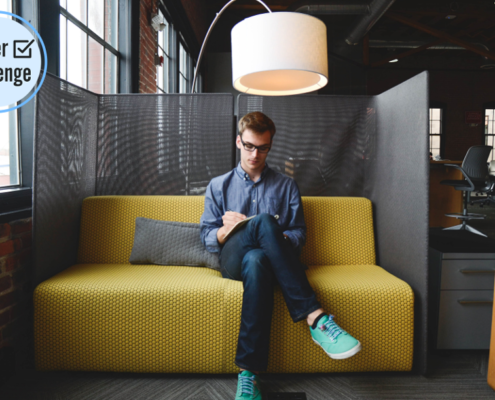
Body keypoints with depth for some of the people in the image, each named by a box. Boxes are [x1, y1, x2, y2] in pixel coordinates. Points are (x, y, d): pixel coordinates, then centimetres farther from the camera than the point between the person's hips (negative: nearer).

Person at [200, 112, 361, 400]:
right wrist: (226, 229, -11)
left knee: (255, 261, -41)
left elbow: (299, 234, 13)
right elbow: (207, 238, 13)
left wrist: (279, 239, -11)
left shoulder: (287, 186, 19)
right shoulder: (218, 186, 19)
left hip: (270, 256, 1)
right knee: (264, 221, -37)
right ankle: (316, 318, -43)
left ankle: (249, 373, -43)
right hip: (233, 260, 0)